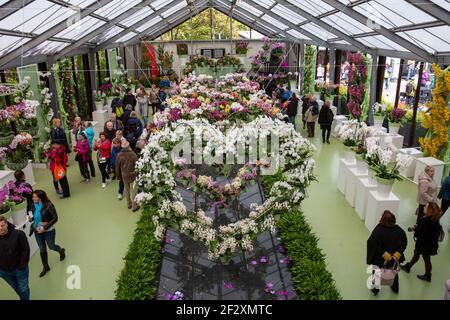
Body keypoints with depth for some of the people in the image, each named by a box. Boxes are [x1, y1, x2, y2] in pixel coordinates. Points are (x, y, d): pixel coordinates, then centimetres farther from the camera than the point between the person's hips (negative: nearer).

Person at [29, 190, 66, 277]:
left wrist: (45, 227, -25)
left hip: (48, 231, -5)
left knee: (51, 247, 14)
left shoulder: (48, 206, -23)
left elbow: (55, 218, -20)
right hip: (37, 231, 5)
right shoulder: (34, 206, -6)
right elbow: (35, 216, 11)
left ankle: (61, 251, 49)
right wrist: (31, 218, -12)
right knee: (42, 249, 15)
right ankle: (46, 267, 34)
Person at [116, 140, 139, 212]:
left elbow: (117, 167, 2)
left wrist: (119, 176, 14)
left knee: (126, 190, 19)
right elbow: (137, 165, -16)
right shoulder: (132, 154, -19)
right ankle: (134, 206, 9)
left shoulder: (119, 155, -6)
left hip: (124, 175, 4)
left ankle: (129, 204, 32)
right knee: (133, 190, 5)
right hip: (133, 175, -4)